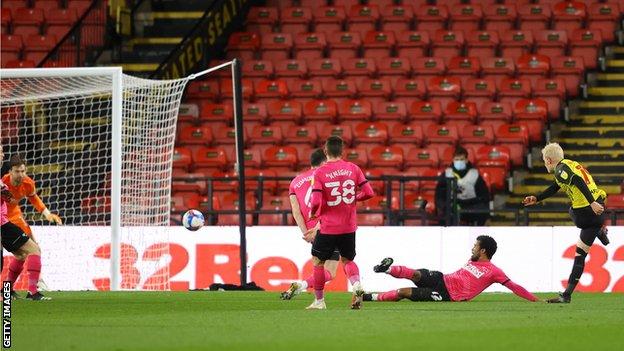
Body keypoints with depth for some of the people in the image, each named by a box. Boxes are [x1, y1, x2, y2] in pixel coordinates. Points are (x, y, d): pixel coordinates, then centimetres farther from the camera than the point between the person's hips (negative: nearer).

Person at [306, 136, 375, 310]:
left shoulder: (320, 172, -11)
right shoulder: (353, 168, -1)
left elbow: (316, 201, -18)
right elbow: (368, 192, -3)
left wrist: (312, 212, 3)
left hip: (328, 227, -3)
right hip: (349, 226, 3)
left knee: (318, 261, 14)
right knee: (347, 260, 19)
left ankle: (319, 301, 17)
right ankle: (357, 284, -10)